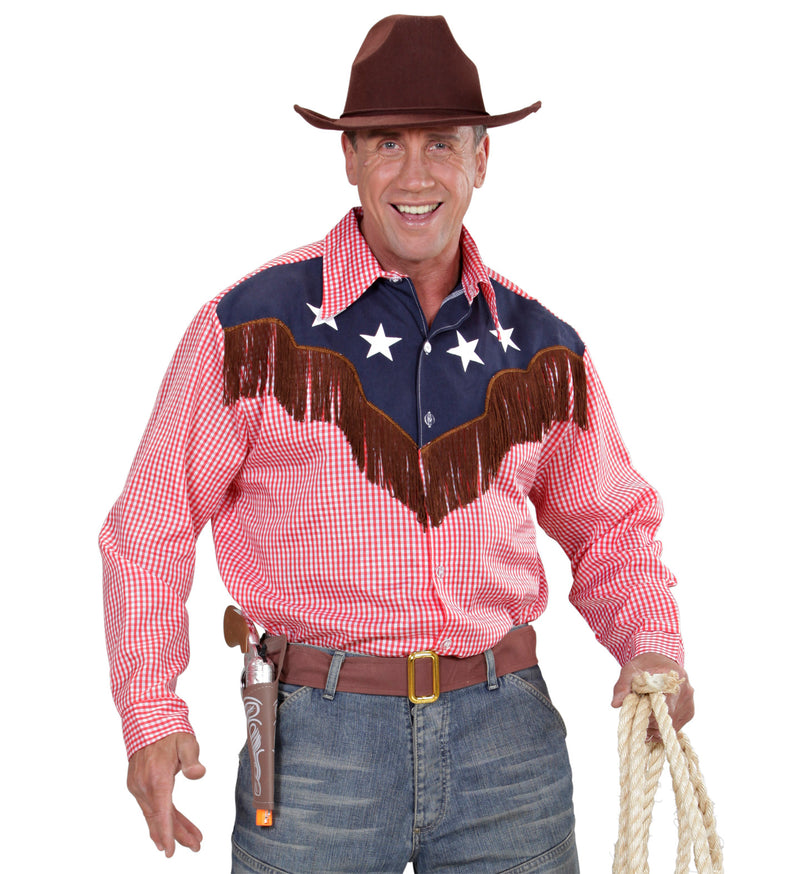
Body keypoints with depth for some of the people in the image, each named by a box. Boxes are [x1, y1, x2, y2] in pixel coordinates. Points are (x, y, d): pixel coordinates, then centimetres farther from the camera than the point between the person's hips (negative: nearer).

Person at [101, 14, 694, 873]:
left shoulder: (543, 350, 5)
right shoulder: (254, 327, -5)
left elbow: (609, 524, 16)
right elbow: (152, 526, -1)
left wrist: (653, 647, -1)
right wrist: (148, 714, -7)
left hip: (507, 736, 3)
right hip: (317, 738, -3)